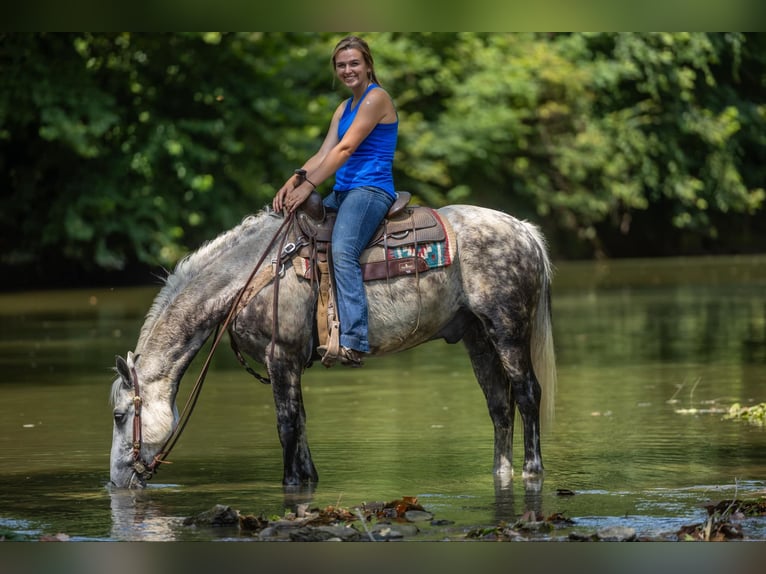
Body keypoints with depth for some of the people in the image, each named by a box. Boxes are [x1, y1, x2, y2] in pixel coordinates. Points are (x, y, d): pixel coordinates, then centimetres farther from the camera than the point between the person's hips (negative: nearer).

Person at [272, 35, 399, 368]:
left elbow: (345, 148, -13)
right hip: (342, 193, 10)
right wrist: (293, 182, -4)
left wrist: (309, 186, -17)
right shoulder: (344, 108, 21)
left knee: (343, 252, -31)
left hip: (371, 189, -10)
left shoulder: (376, 98, -6)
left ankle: (353, 343, -40)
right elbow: (323, 155, 13)